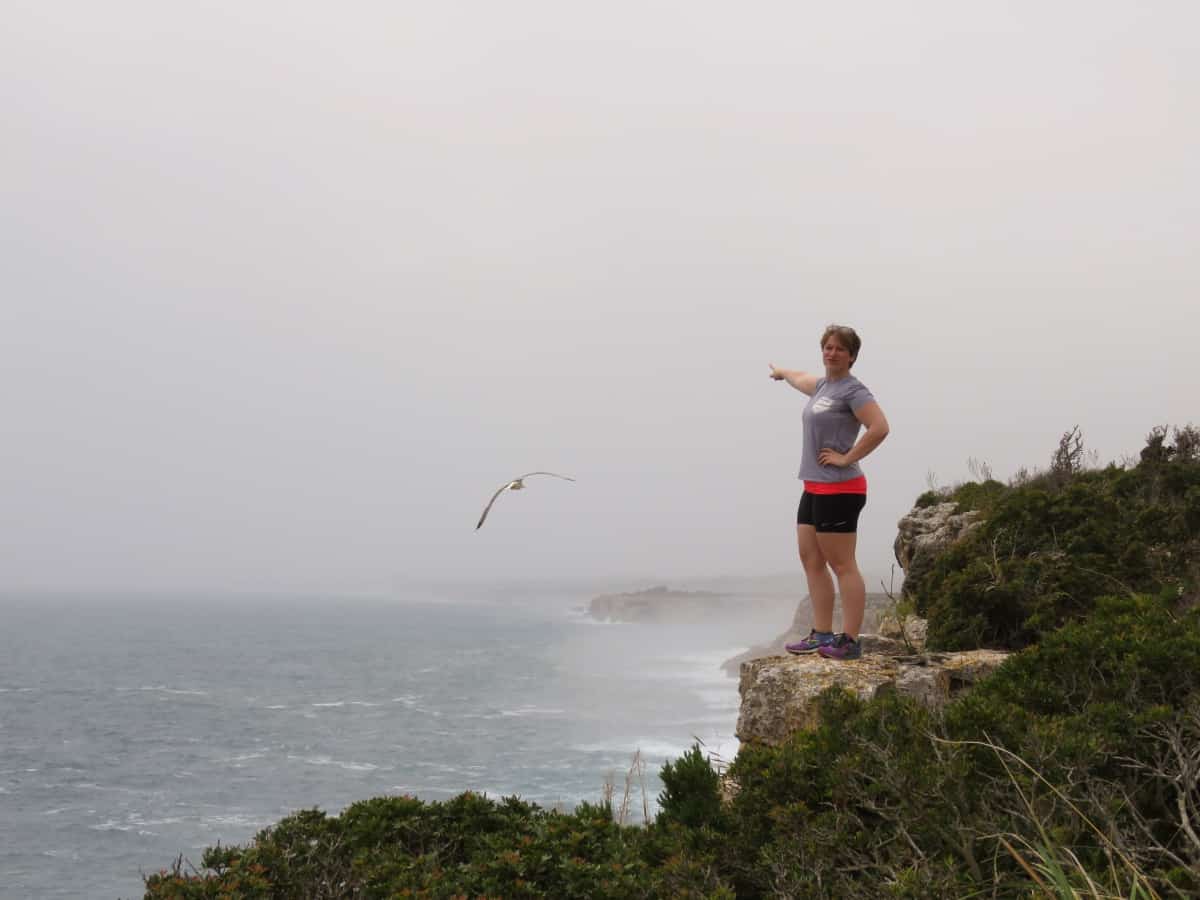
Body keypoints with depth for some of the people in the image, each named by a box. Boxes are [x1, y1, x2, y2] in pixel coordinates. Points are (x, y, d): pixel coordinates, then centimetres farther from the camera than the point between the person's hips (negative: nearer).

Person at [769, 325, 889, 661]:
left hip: (838, 490, -9)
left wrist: (847, 457, -16)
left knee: (842, 566, -9)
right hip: (814, 488, 9)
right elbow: (803, 380, 41)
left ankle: (850, 642, -7)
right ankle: (822, 635, 14)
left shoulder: (852, 390, -10)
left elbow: (880, 428, -22)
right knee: (811, 560, 10)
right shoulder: (823, 385, 16)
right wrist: (783, 373, 60)